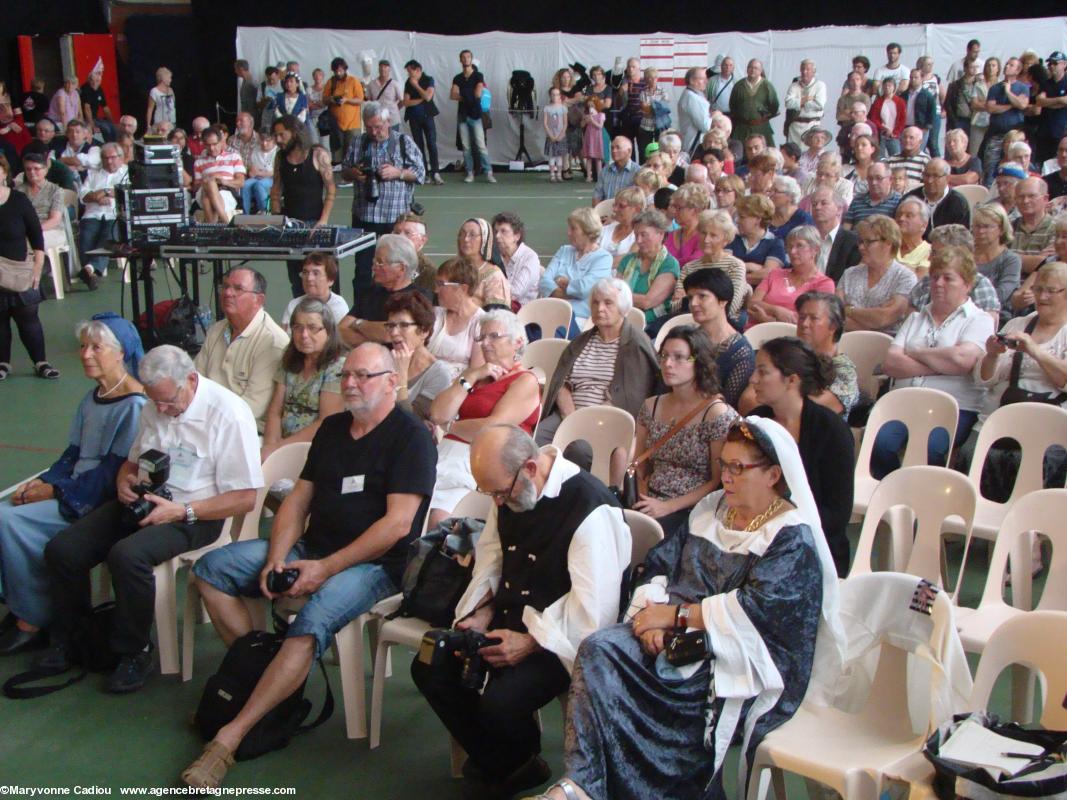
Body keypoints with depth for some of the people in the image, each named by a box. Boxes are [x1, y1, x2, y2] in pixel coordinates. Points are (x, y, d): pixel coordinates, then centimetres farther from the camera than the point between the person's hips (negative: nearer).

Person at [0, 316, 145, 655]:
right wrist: (42, 482, -2)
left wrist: (55, 491, -15)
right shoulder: (92, 398, 14)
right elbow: (73, 454, 15)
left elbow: (113, 474, -17)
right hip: (75, 490, 9)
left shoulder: (135, 405, -15)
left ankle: (33, 622, -5)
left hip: (105, 503, -8)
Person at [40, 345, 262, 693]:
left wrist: (181, 511, -20)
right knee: (61, 550, -8)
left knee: (127, 555, -33)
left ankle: (133, 652, -10)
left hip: (192, 515, -7)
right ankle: (67, 638, 16)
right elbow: (132, 461, 25)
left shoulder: (228, 413, -16)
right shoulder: (153, 409, 7)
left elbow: (245, 498, -16)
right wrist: (124, 481, 0)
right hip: (142, 503, 7)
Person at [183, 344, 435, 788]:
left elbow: (398, 524, -17)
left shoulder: (410, 437, -8)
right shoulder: (332, 428, 15)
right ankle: (256, 668, -8)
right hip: (311, 549, 8)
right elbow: (298, 500, 14)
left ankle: (230, 737, -30)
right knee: (211, 569, -3)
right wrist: (276, 558, -5)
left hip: (373, 564, -8)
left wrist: (326, 568, -20)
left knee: (311, 625, -34)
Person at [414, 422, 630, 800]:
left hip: (556, 636, -8)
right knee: (428, 669, -4)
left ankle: (519, 762, 10)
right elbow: (490, 557, 14)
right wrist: (481, 612, -2)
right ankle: (497, 766, 13)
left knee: (500, 703, -28)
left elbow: (594, 611, -26)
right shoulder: (508, 490, 2)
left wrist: (531, 642, -23)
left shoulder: (591, 510, -25)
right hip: (510, 615, 8)